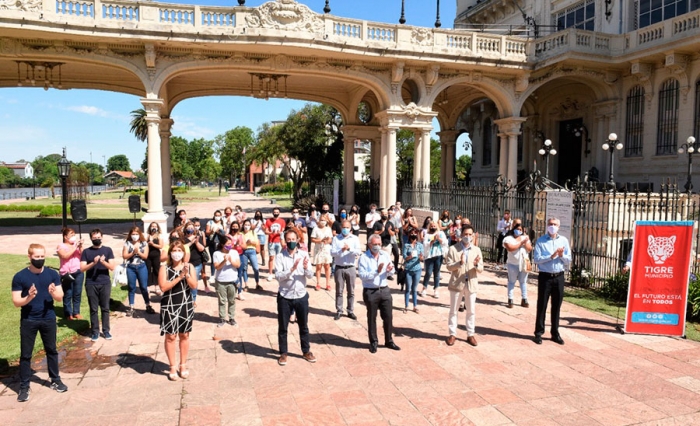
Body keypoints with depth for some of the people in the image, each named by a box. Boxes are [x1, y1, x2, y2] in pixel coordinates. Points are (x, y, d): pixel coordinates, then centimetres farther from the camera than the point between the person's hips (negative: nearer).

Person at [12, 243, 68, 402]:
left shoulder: (52, 274, -2)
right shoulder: (19, 277, -8)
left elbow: (60, 297, -1)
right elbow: (16, 302, -8)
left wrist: (53, 293, -22)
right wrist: (29, 297, -27)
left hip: (48, 319, 2)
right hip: (28, 321, -2)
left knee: (52, 350, 14)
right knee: (25, 354, 6)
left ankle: (55, 380, 27)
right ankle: (24, 387, 18)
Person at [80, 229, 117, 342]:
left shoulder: (108, 250, 4)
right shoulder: (86, 251, 4)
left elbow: (112, 267, -2)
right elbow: (82, 268, -3)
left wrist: (103, 262, -19)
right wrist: (93, 263, -18)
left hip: (105, 283, 0)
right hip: (91, 284, 0)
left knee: (105, 308, 6)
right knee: (93, 309, 5)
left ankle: (106, 330, 14)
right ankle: (95, 331, 13)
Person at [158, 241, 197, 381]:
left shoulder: (189, 266, 1)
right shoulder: (164, 268, -6)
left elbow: (194, 286, -6)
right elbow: (163, 287, -16)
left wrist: (186, 275, -22)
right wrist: (179, 277, -21)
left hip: (186, 305, 2)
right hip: (170, 306, -2)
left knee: (184, 335, 11)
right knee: (171, 336, 3)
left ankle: (183, 365, 24)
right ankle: (172, 367, 16)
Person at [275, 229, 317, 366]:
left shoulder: (304, 254, -3)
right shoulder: (280, 256, -8)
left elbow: (310, 275, -7)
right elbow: (278, 276, -17)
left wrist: (306, 268, -28)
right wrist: (292, 269, -31)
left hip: (301, 296, 2)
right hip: (285, 297, -1)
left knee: (303, 326, 15)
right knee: (282, 327, 10)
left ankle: (306, 351, 32)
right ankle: (283, 353, 27)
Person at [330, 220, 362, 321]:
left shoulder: (355, 238, 1)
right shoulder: (336, 238, 0)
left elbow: (359, 252, -10)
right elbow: (332, 252, -8)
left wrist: (349, 249, -25)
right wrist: (341, 250, -24)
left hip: (350, 268, 1)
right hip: (339, 268, 0)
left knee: (351, 291, 8)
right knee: (339, 291, 7)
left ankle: (350, 311, 19)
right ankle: (339, 311, 17)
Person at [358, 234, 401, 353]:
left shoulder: (385, 255, 5)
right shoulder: (364, 257, -10)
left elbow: (391, 272, 4)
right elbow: (362, 275, -20)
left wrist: (390, 270, -19)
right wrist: (376, 271, -28)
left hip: (385, 290, 4)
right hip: (370, 292, -4)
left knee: (388, 317, 10)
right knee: (372, 318, 8)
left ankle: (389, 341, 26)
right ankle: (373, 342, 23)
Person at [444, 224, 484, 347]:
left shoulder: (477, 250, 2)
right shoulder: (453, 249, -5)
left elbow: (481, 269, -1)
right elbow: (449, 266, -10)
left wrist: (477, 265, -24)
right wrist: (460, 263, -26)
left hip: (471, 284, 2)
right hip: (456, 284, -2)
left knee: (471, 311, 10)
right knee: (453, 311, 8)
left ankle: (471, 335, 23)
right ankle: (452, 334, 20)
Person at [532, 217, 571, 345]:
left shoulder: (564, 240, 5)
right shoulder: (541, 241, -4)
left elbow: (568, 261, 4)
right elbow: (536, 259, -13)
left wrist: (562, 255, -16)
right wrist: (551, 256, -22)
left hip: (559, 277, 3)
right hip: (545, 277, -3)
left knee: (557, 306, 11)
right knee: (542, 306, 5)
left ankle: (555, 333, 23)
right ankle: (539, 333, 15)